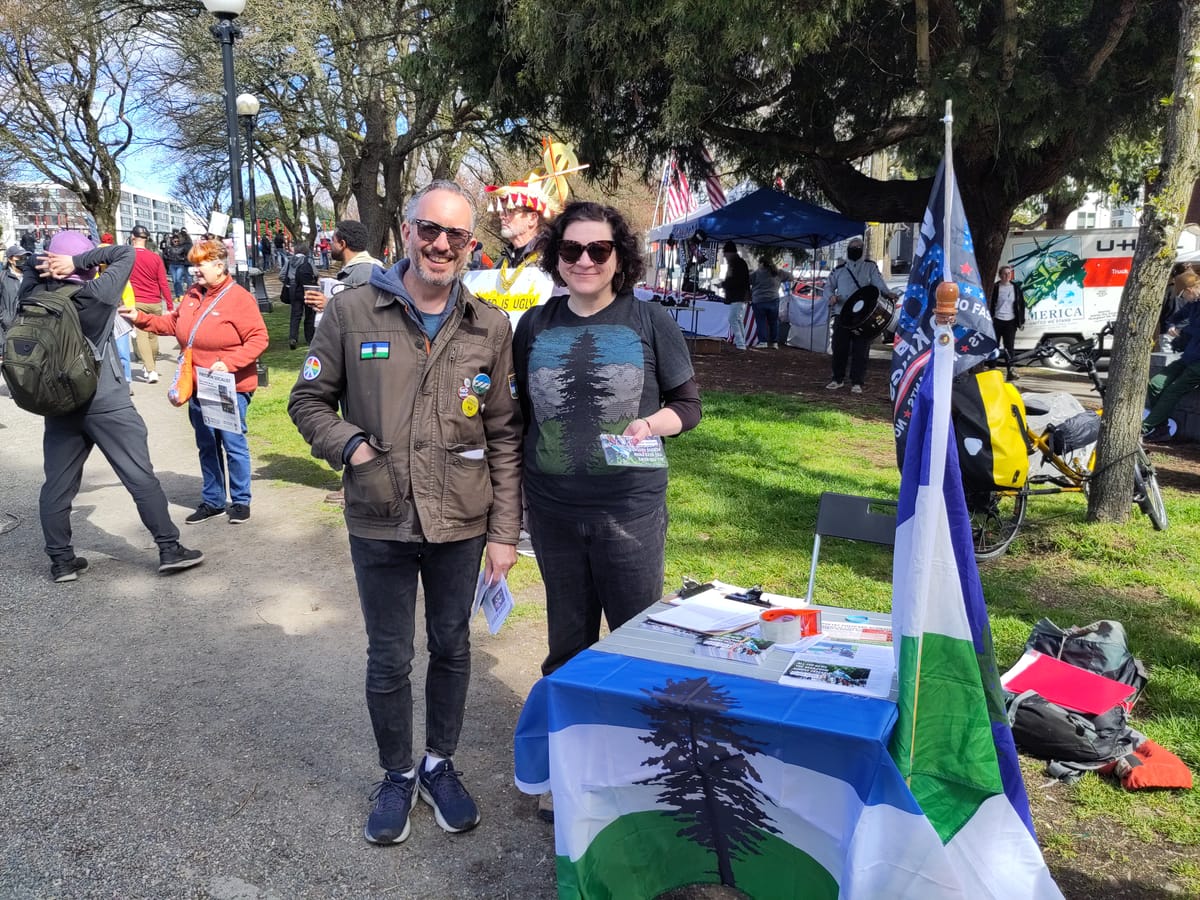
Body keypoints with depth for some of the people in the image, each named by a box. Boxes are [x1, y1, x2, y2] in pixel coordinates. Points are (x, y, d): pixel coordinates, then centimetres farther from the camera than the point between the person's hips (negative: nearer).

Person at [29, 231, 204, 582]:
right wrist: (78, 260, -9)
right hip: (106, 402, -4)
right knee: (141, 477, 1)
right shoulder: (97, 294, -11)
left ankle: (61, 561, 17)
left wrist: (47, 266, 4)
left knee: (57, 485, 11)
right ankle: (169, 549, 4)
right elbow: (126, 253, -3)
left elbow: (30, 269, 22)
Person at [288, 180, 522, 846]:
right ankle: (396, 775, 36)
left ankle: (439, 765, 39)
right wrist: (351, 445, -15)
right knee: (389, 659, 13)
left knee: (451, 648, 17)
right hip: (380, 523, -1)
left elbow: (504, 437, 2)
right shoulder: (353, 311, -5)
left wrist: (504, 532, 0)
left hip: (461, 524, 2)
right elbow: (309, 400, 5)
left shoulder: (490, 327, 0)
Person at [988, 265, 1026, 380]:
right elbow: (991, 304, -1)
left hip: (1010, 321, 1)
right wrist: (990, 319, -7)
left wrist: (1021, 321, 5)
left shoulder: (1016, 287, 6)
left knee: (1009, 347, -3)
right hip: (997, 320, -1)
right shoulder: (995, 287, -1)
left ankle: (1010, 371, -5)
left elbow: (1021, 304, 9)